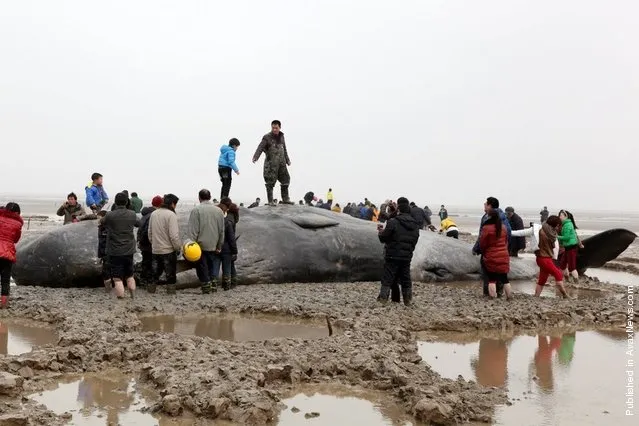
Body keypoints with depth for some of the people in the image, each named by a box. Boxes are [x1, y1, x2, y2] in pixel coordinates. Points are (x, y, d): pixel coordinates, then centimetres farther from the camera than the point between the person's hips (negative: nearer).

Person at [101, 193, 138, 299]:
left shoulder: (109, 215, -14)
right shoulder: (132, 214, -4)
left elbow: (101, 222, 6)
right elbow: (137, 223, 15)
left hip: (114, 251, -4)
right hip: (129, 250, 4)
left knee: (117, 278, 0)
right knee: (130, 276, 19)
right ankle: (133, 298, 26)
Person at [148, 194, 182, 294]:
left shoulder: (153, 214, 5)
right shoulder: (171, 215, -17)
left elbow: (150, 233, 11)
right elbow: (174, 235, -21)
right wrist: (178, 248, -9)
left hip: (155, 249, 6)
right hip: (168, 250, -6)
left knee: (156, 271, 20)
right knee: (170, 272, 7)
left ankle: (152, 287, 26)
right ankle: (171, 289, 11)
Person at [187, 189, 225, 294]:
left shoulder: (196, 210, -10)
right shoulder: (219, 210, 3)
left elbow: (193, 230, -14)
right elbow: (222, 231, 6)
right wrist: (219, 246, 12)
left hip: (201, 245, -3)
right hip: (214, 246, 3)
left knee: (202, 266, 8)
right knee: (214, 265, 16)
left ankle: (206, 284, 11)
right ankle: (214, 282, 9)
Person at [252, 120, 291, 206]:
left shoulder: (281, 136, 12)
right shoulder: (267, 137, -6)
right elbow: (260, 148, -16)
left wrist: (287, 160, 26)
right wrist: (255, 157, -31)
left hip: (281, 163, 6)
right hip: (271, 163, -6)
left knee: (285, 179, 9)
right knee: (270, 182, -4)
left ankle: (285, 199, 21)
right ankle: (270, 201, 3)